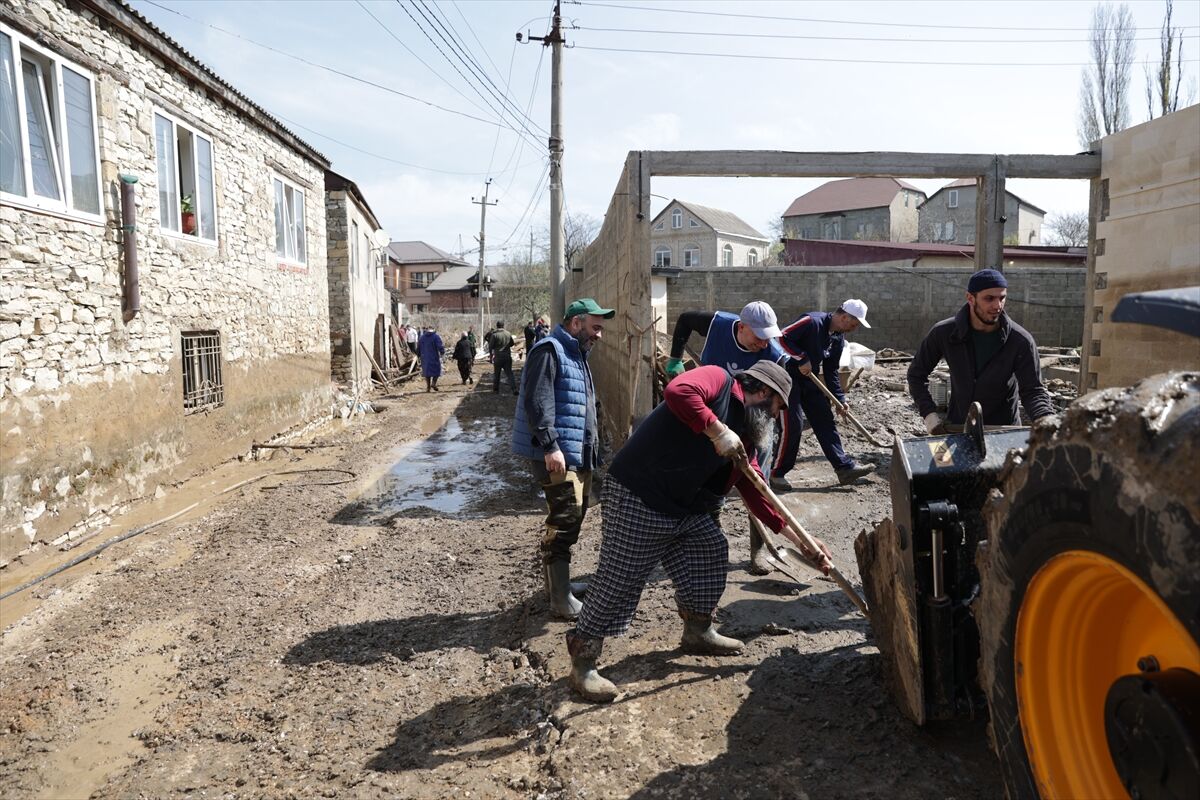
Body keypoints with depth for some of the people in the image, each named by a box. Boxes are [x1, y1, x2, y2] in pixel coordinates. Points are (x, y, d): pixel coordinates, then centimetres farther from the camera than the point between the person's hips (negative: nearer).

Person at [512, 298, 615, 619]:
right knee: (565, 520, -11)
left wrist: (591, 450, 26)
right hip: (556, 456, -10)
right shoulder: (549, 351, -11)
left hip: (579, 456, 10)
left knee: (572, 518, 16)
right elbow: (537, 402, -20)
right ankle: (562, 600, -5)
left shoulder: (576, 355, 22)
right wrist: (551, 446, -25)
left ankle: (557, 581, 30)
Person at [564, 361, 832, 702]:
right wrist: (717, 430, -25)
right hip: (637, 498, -10)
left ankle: (698, 632, 40)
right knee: (618, 581, -4)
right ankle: (582, 664, 9)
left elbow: (758, 495, 15)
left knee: (712, 553, 19)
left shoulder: (746, 437, 15)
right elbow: (677, 391, -30)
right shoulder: (719, 381, -8)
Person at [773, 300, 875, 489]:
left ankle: (844, 468, 8)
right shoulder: (813, 321, -21)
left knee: (825, 420, 5)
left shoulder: (838, 338, 5)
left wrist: (839, 398, 5)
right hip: (788, 376, -9)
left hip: (809, 378, 9)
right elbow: (782, 337, -26)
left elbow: (831, 370, 11)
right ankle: (777, 473, 0)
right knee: (793, 424, -12)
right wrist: (802, 359, -25)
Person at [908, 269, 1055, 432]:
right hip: (956, 426, 1)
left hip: (1004, 432, -1)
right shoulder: (944, 333, -12)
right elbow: (916, 374, -2)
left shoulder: (1021, 342, -15)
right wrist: (929, 413, -14)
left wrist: (1047, 420, -37)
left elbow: (1033, 390, -16)